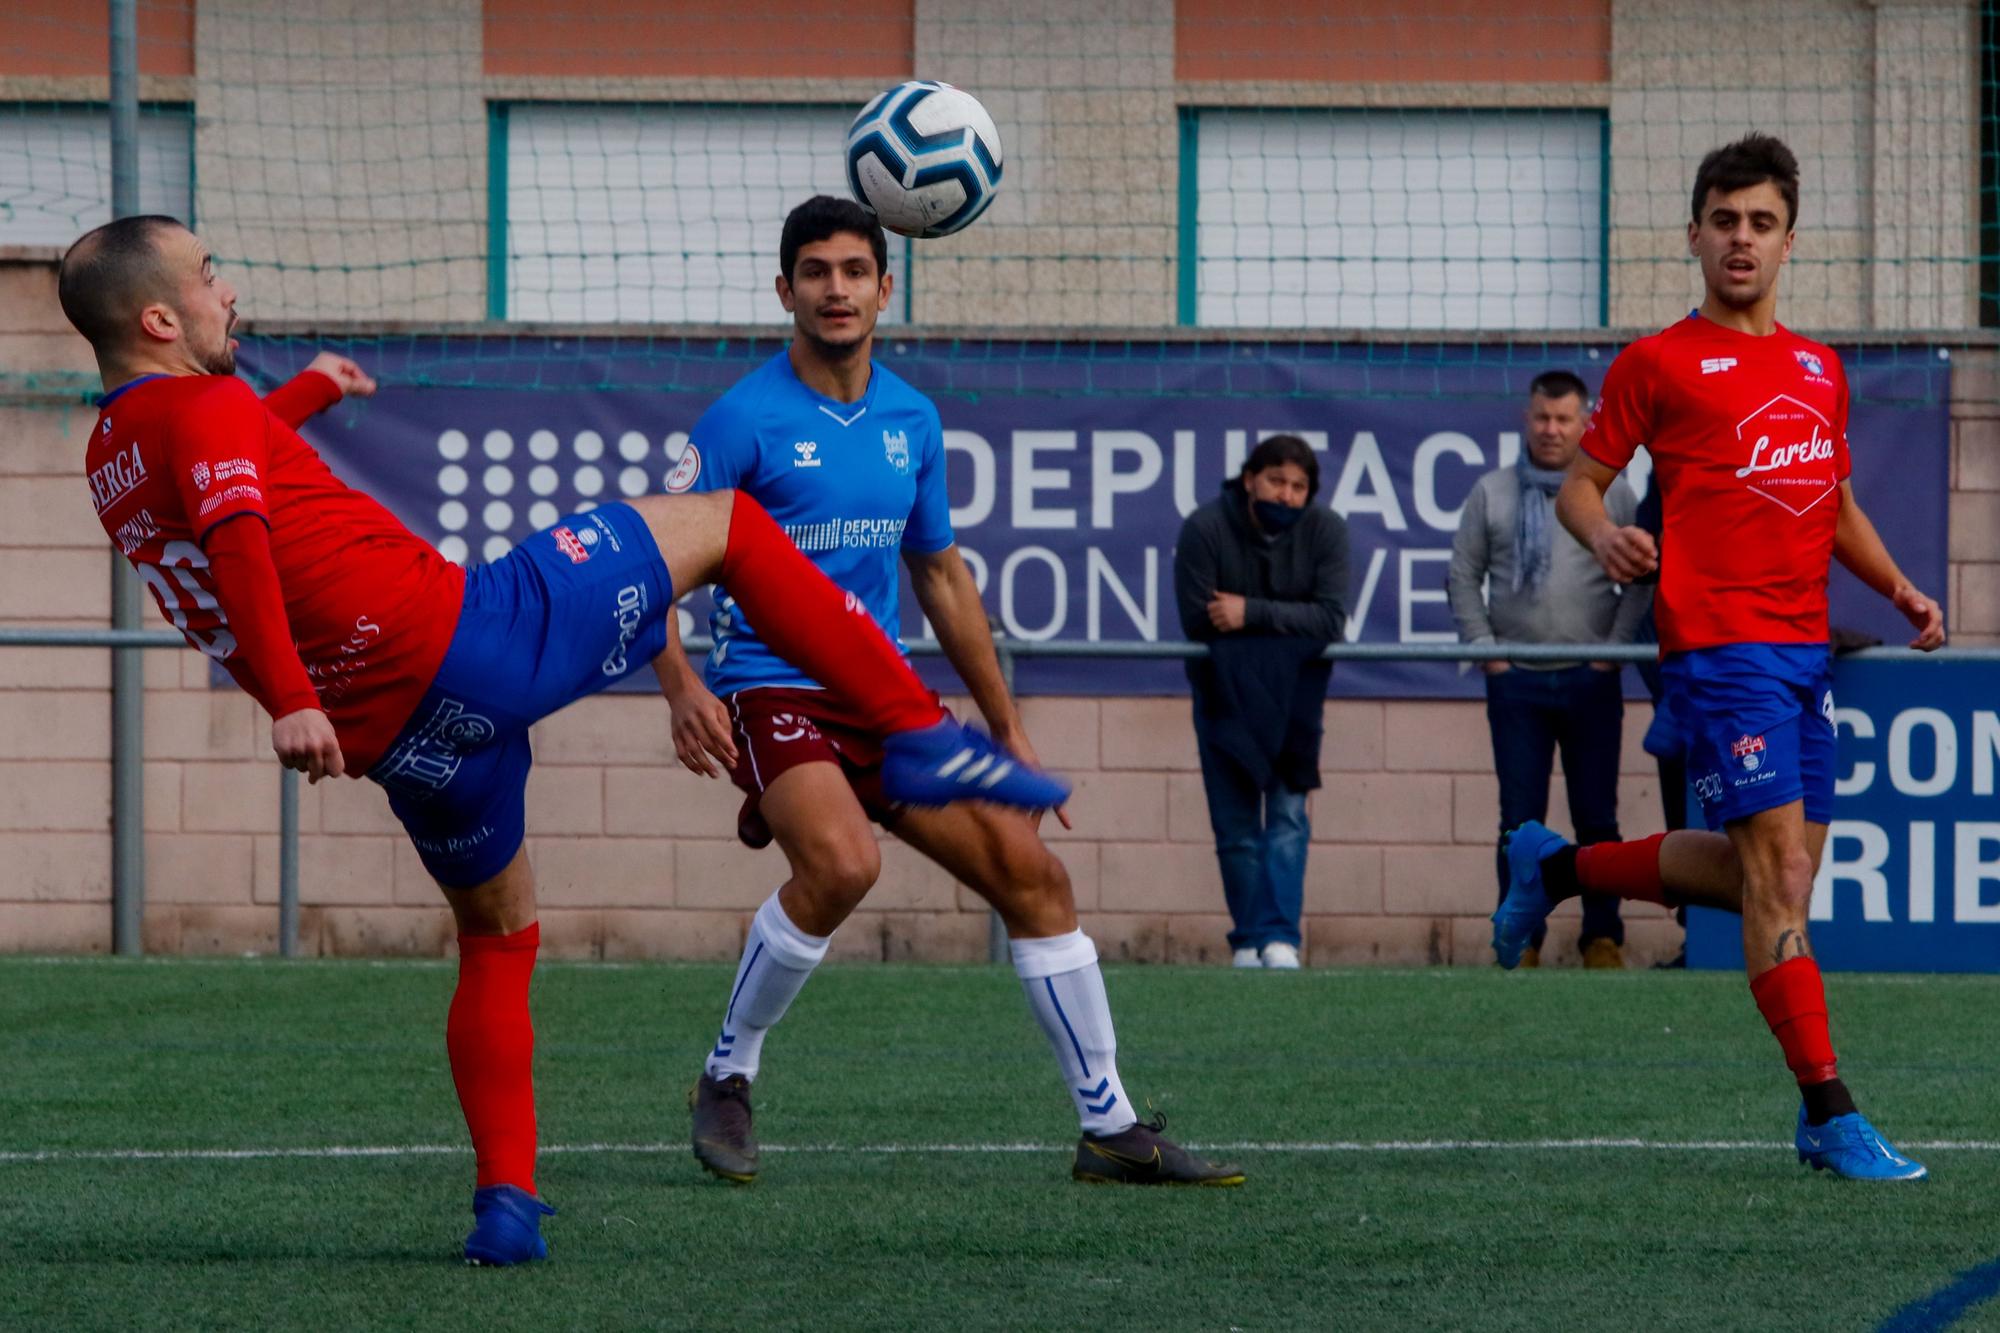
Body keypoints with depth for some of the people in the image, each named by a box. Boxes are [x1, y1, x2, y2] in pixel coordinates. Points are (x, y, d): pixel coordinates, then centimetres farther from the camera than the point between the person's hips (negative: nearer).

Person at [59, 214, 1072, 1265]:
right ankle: (916, 735, 3)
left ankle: (505, 1199, 13)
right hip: (460, 634, -8)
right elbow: (237, 538, -30)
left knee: (495, 938, 26)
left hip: (395, 739, 8)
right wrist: (290, 701, -39)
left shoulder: (112, 461, 17)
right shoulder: (205, 410, -11)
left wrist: (303, 392, 55)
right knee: (721, 522, 6)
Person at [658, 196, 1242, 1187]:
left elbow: (942, 577, 20)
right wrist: (681, 687, -28)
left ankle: (1110, 1130, 9)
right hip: (771, 690, -6)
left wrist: (1009, 732, 20)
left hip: (882, 696, 6)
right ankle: (726, 1077, -11)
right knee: (843, 862, -33)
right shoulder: (745, 419, -9)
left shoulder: (911, 420, 9)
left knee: (1030, 872, -1)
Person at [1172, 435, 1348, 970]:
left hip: (1293, 689, 0)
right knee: (1235, 823, 0)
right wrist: (1285, 623, -14)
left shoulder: (1326, 530, -10)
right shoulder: (1204, 529, -15)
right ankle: (1248, 940, 8)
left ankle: (1279, 937, -17)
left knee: (1288, 812, -11)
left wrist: (1252, 615, -25)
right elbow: (1197, 621, -18)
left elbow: (1330, 619, -18)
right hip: (1224, 690, 0)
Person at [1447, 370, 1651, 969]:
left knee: (1597, 817, 2)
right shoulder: (1491, 493, 7)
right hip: (1515, 679, 0)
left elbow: (1641, 581, 6)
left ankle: (1602, 936, 9)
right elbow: (1464, 577, 10)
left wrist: (1616, 646, -5)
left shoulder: (1614, 495, 6)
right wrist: (1483, 647, -1)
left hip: (1591, 679, 0)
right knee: (1520, 820, 1)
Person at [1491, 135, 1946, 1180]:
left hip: (1806, 645, 7)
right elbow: (1580, 481, 3)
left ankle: (1555, 867, 31)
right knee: (1778, 869, -13)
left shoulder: (1819, 368, 17)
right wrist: (1603, 537, -19)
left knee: (1768, 873, 12)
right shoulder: (1659, 363, -1)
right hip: (1719, 648, -7)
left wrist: (1899, 589, 12)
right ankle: (1830, 1114, -12)